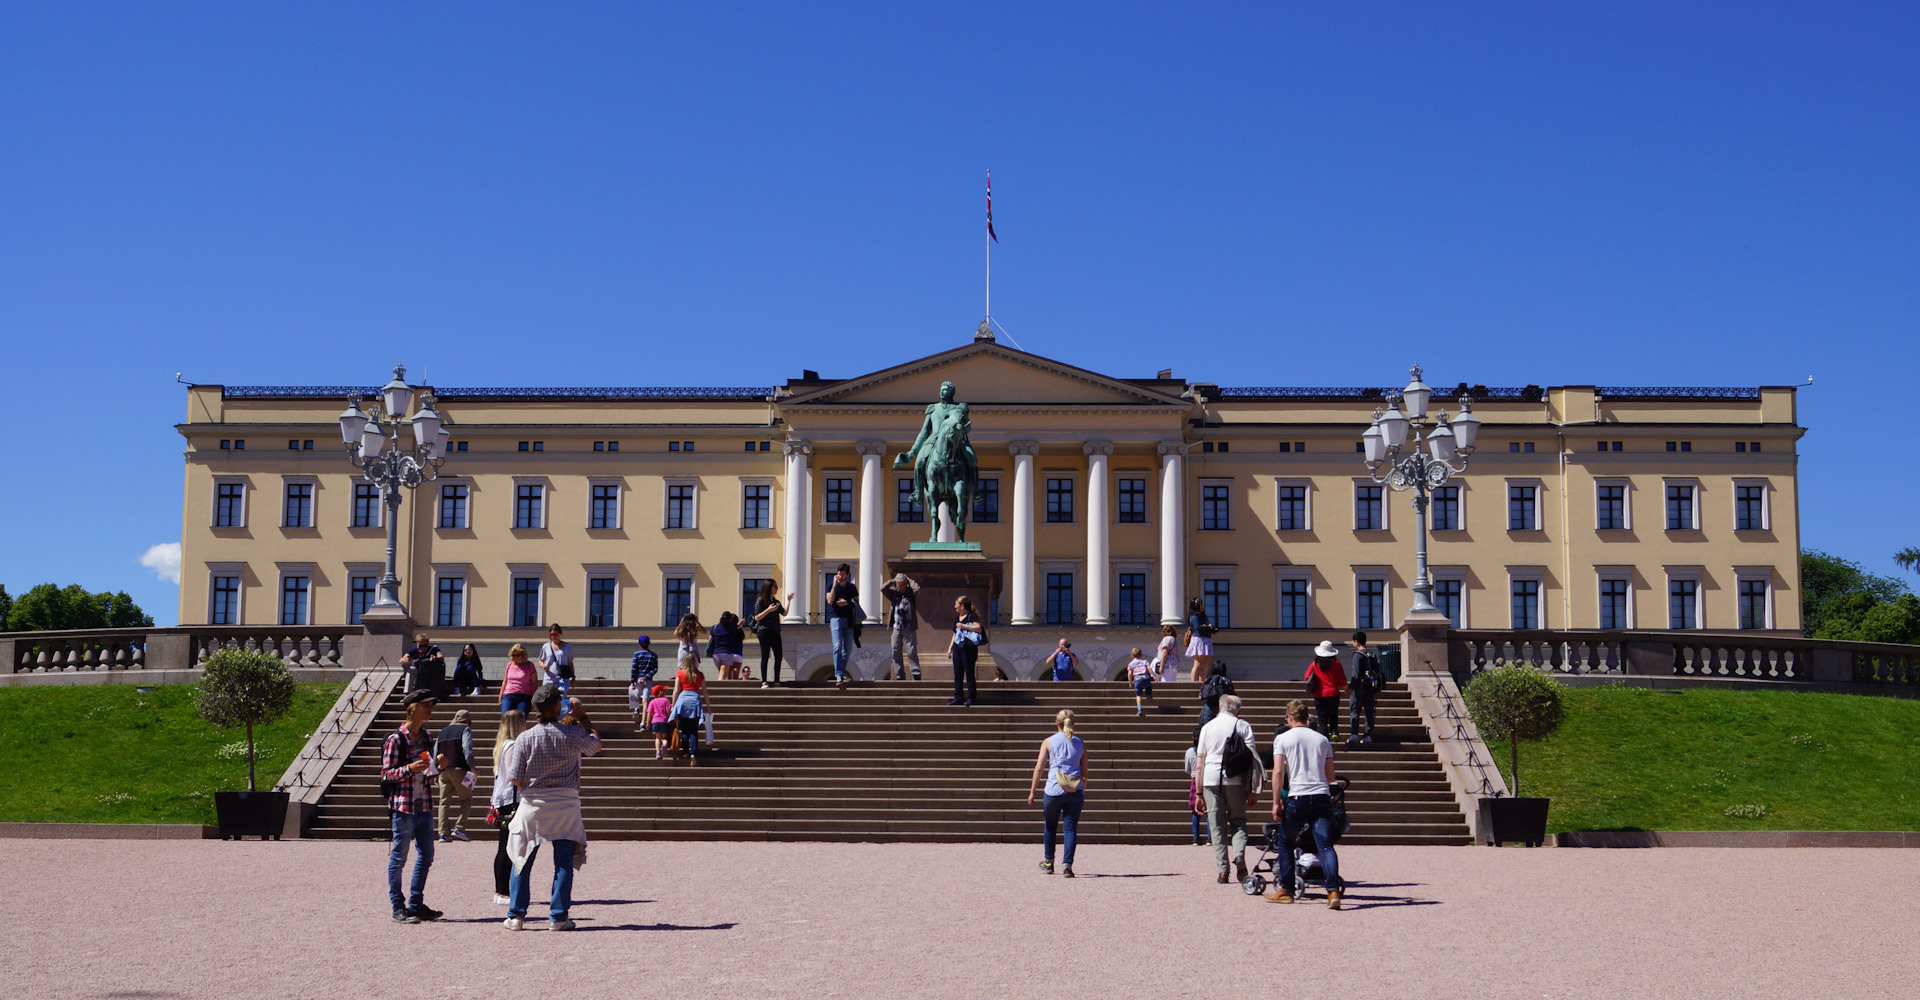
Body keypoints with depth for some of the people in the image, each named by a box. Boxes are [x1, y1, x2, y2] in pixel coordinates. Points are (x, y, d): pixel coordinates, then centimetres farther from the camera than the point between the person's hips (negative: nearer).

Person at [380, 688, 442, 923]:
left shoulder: (427, 737, 11)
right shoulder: (395, 739, -10)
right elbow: (386, 774, -10)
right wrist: (410, 768, -24)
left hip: (424, 805, 7)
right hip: (402, 805, -7)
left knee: (426, 855, 10)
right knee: (399, 857, 0)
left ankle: (416, 904, 19)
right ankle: (398, 907, 7)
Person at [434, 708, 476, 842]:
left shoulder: (443, 732, 20)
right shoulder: (465, 730, 1)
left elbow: (435, 752, 18)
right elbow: (467, 749, -14)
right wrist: (472, 766, -17)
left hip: (443, 771, 5)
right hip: (459, 770, -5)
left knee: (444, 801, 8)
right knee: (466, 799, 5)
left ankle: (443, 833, 0)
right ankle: (459, 828, -9)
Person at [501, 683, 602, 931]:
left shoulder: (525, 738, -7)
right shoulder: (572, 734, -8)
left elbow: (515, 779, -6)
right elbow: (596, 745, 12)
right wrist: (582, 717, 15)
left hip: (532, 806, 1)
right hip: (565, 806, -1)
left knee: (522, 861, 12)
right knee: (564, 863, 7)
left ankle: (515, 915, 12)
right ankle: (558, 917, 4)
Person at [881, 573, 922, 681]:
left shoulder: (911, 593, 3)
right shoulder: (893, 593, 9)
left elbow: (917, 588, -17)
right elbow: (883, 589, -5)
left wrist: (909, 581, -2)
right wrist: (893, 581, 1)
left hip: (909, 627, -3)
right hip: (896, 627, 3)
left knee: (911, 651, -5)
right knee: (896, 652, 1)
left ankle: (916, 674, -1)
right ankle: (900, 675, 7)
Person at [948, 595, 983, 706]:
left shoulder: (972, 616, -7)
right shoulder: (957, 617, 18)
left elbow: (978, 628, -20)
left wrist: (964, 626, -21)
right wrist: (950, 647, 21)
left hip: (968, 648, -8)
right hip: (957, 648, 8)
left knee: (969, 674, -4)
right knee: (957, 674, 7)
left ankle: (971, 698, 1)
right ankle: (958, 698, 11)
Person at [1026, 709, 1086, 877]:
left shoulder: (1049, 742, 2)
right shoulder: (1080, 744, 8)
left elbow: (1039, 768, -2)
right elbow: (1084, 772, 10)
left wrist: (1032, 792, 2)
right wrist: (1083, 792, 22)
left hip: (1054, 790, -1)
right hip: (1075, 792, 1)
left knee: (1050, 826, 17)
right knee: (1070, 828, 2)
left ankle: (1049, 863, 27)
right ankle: (1067, 865, -9)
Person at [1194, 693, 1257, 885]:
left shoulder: (1207, 727, 11)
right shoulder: (1243, 726, 7)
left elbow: (1200, 762, 9)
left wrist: (1199, 793, 12)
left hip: (1211, 780, 1)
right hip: (1235, 780, -1)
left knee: (1217, 825, 5)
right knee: (1238, 820, 10)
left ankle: (1222, 870, -1)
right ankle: (1239, 854, -17)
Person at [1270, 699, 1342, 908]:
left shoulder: (1283, 738, 4)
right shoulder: (1323, 739, 14)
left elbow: (1278, 771, -6)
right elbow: (1330, 777, 15)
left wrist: (1276, 803, -3)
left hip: (1297, 798, -2)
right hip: (1322, 797, 2)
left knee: (1286, 844, 15)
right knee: (1325, 846, -4)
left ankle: (1285, 891, 20)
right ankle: (1333, 890, -20)